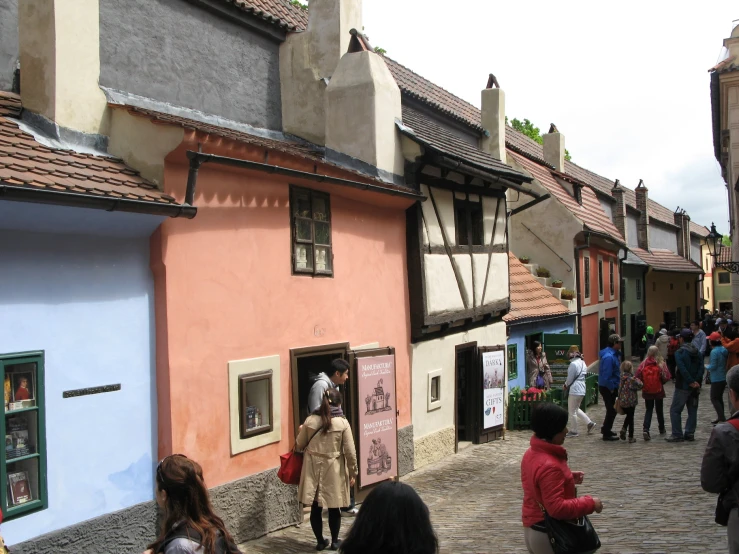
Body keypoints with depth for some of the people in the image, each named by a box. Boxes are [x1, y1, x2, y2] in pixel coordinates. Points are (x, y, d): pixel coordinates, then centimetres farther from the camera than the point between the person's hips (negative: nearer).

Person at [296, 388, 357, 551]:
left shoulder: (310, 420, -2)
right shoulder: (342, 423, -8)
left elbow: (299, 445, 9)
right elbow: (350, 452, -7)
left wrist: (302, 432, 30)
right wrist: (353, 472, 4)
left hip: (313, 469, 2)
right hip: (333, 470, -2)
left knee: (315, 507, 11)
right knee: (334, 508, 11)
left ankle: (320, 541, 20)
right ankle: (334, 541, 22)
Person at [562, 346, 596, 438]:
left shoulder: (573, 364, -19)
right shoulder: (583, 363, 9)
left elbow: (570, 378, -16)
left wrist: (566, 385, 6)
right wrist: (568, 383, 12)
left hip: (575, 390, -9)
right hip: (582, 389, 9)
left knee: (572, 411, 3)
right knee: (576, 409, 23)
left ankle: (573, 431, 11)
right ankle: (589, 423, 19)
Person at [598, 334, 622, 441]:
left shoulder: (613, 354, 8)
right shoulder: (609, 357, -25)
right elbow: (607, 375, -27)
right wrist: (611, 388, -19)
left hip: (611, 387, 10)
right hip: (608, 388, -10)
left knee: (611, 409, 20)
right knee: (611, 410, -2)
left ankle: (606, 429, 34)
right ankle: (606, 434, 8)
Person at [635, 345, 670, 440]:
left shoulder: (643, 364, -10)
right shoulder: (661, 364, -13)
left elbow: (637, 377, -12)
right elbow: (666, 377, -14)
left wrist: (643, 383, 6)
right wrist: (661, 382, 6)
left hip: (647, 392, 1)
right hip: (659, 391, -1)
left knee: (648, 410, 10)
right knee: (659, 410, 18)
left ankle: (646, 429, -9)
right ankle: (662, 429, 35)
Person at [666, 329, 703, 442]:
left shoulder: (679, 352, -12)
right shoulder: (697, 352, 7)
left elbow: (683, 370, -22)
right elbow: (701, 368, -2)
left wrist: (691, 382, -16)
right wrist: (696, 382, -9)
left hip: (683, 386, -6)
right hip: (695, 386, 6)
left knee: (675, 410, 1)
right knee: (692, 410, 14)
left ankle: (677, 435, -2)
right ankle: (690, 433, 16)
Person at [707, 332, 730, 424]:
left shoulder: (714, 352, -20)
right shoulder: (724, 350, 5)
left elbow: (713, 366, -20)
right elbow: (726, 362, 14)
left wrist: (707, 366, 0)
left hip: (716, 379, -8)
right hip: (724, 378, 8)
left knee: (714, 399, -1)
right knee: (719, 398, 19)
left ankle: (722, 418, -9)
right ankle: (720, 417, 25)